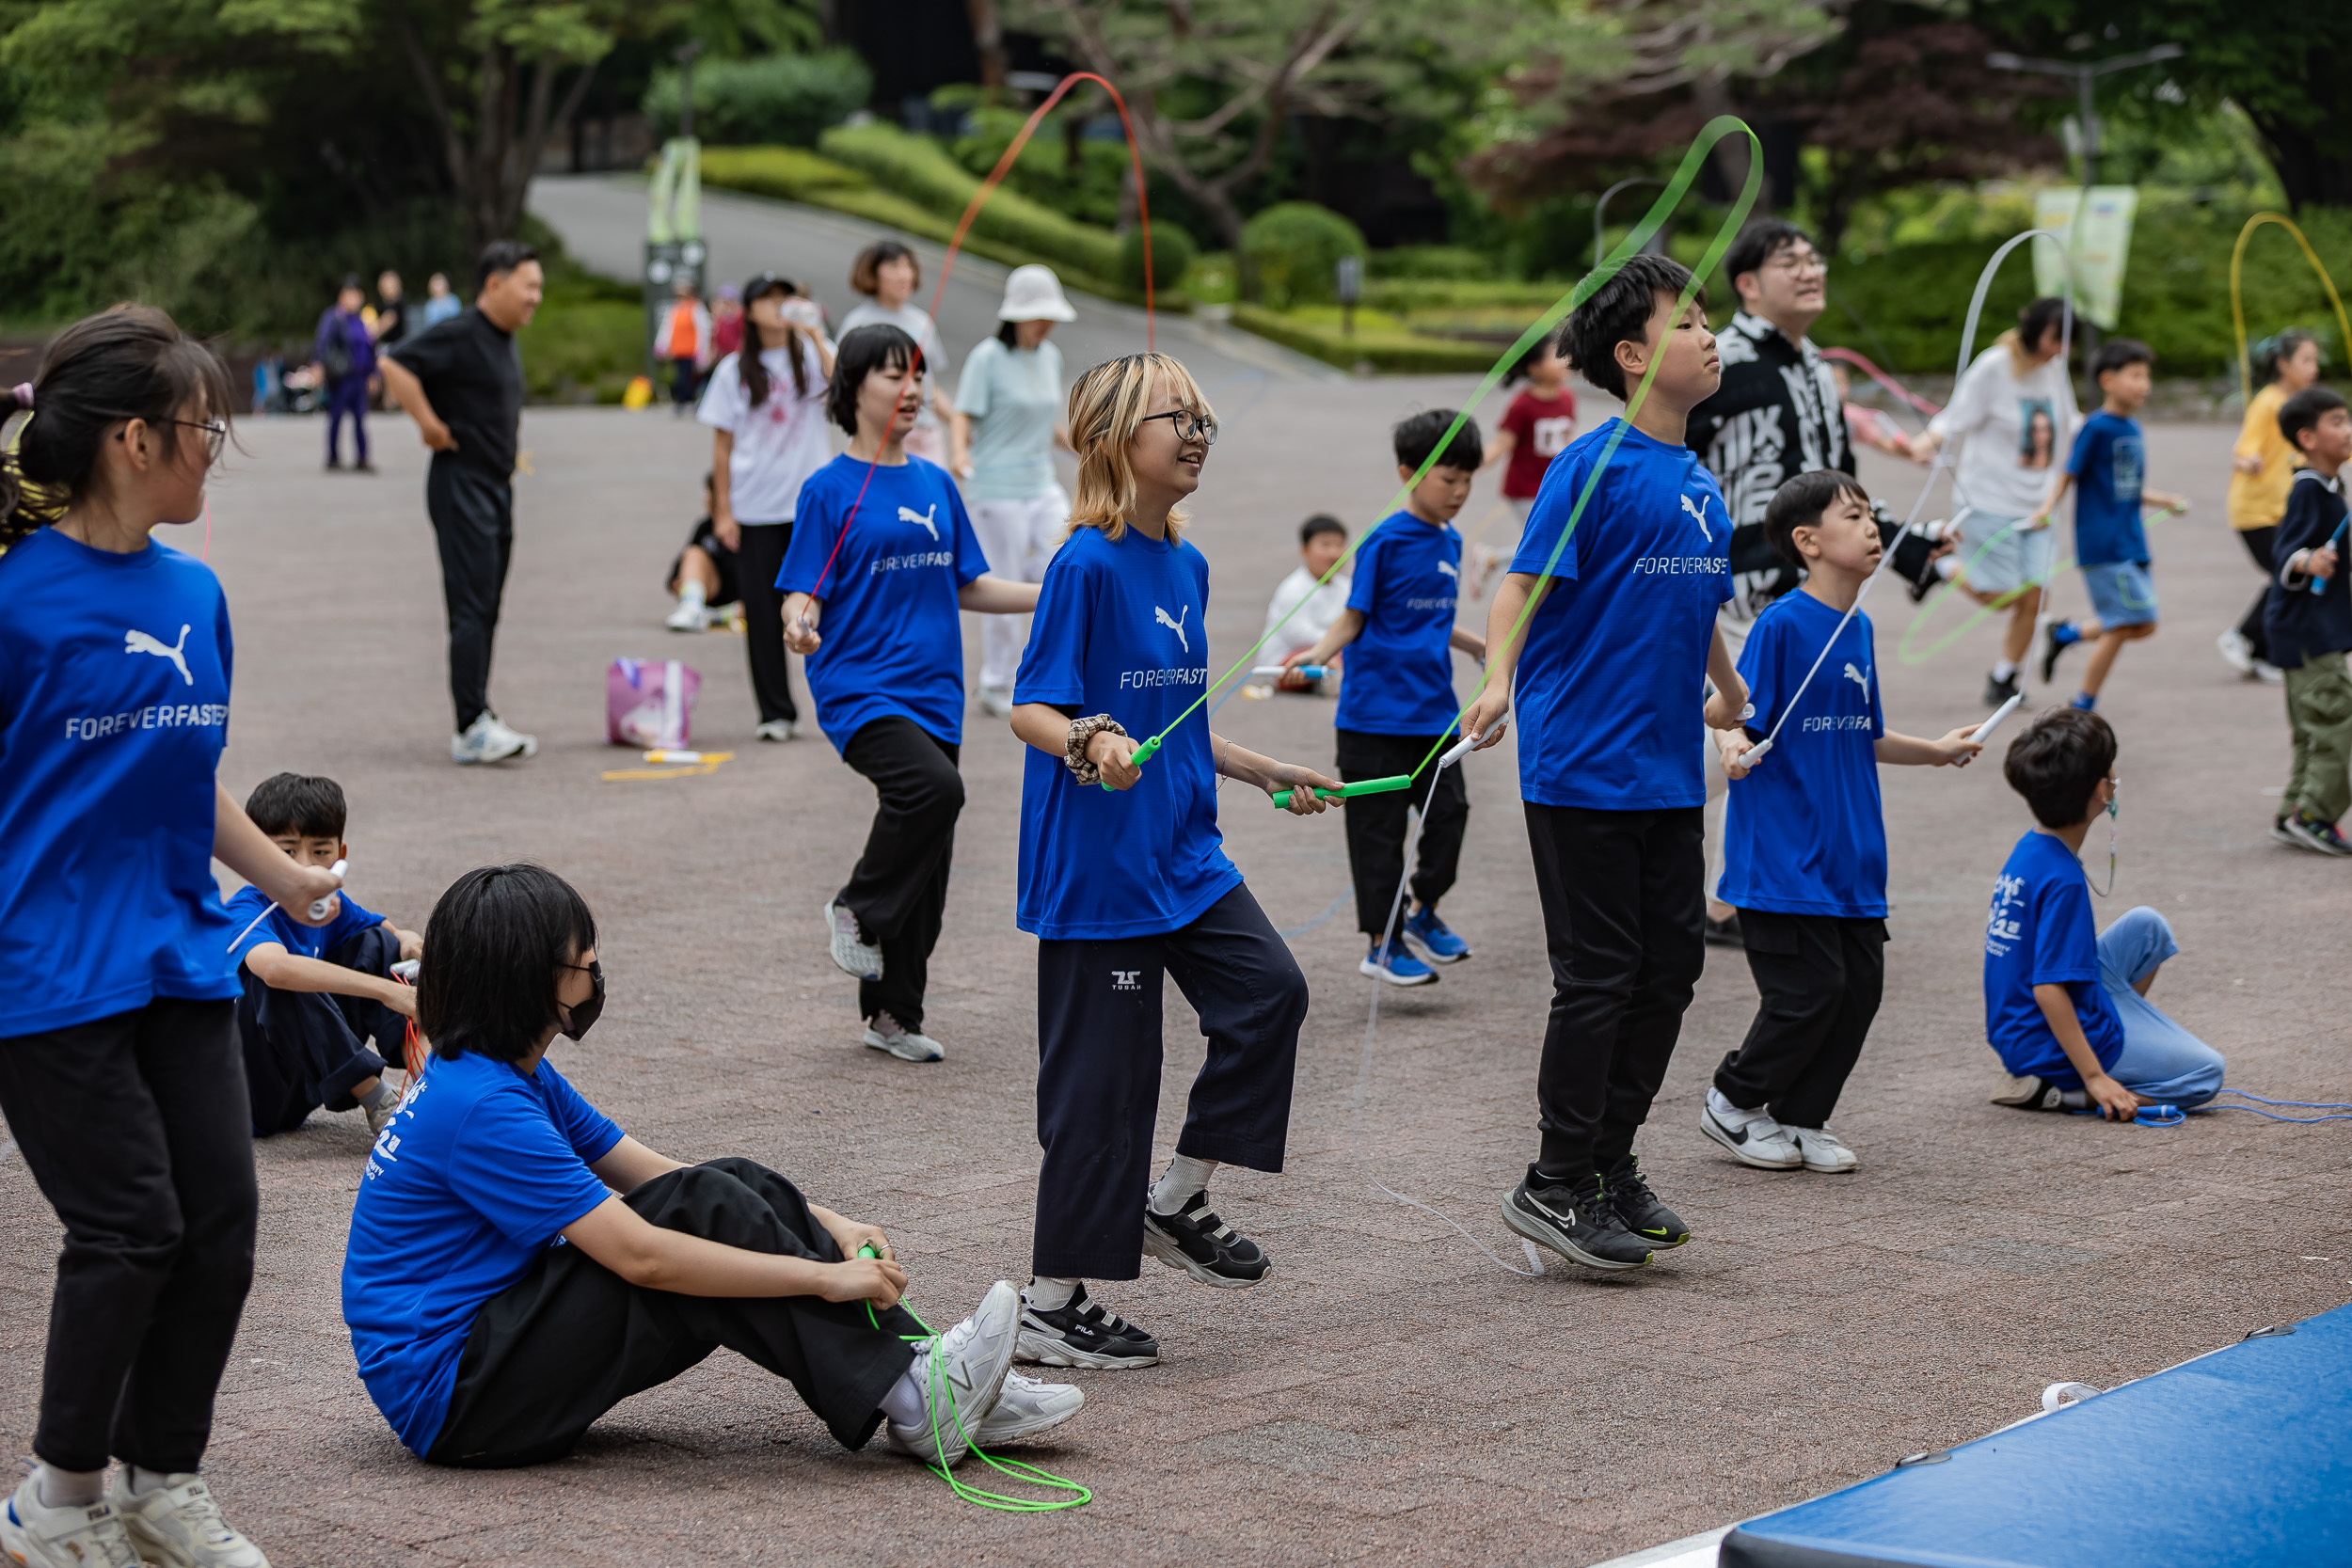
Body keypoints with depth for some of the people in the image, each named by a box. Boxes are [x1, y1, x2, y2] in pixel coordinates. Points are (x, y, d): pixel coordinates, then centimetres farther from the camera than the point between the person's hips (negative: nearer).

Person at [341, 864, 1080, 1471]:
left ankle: (919, 1374, -9)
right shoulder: (480, 1107, -22)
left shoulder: (514, 1076, 10)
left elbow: (652, 1174, 11)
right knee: (702, 1209, -21)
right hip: (450, 1399, -10)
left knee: (740, 1186, -4)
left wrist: (824, 1226, -1)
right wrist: (823, 1277, -21)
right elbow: (641, 1255, -25)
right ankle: (911, 1401, -17)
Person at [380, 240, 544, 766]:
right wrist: (430, 426, -20)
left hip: (497, 486, 9)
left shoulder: (506, 343, 15)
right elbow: (397, 367, -24)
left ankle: (476, 727, 13)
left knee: (486, 612, 10)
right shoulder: (460, 334, -14)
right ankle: (473, 727, -12)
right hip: (461, 484, -9)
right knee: (471, 609, -11)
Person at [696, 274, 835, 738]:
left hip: (811, 503, -1)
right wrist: (723, 510, 1)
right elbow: (722, 444, 7)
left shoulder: (813, 354, 5)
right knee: (762, 608, 1)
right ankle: (776, 713, 9)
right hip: (755, 508, 1)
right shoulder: (734, 370, 6)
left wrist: (814, 334, -17)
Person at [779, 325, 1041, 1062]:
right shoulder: (830, 489, -4)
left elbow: (967, 586, 19)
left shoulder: (936, 485, 13)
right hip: (858, 690, -6)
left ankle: (893, 1014, 20)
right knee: (934, 787, -31)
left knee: (927, 868, 6)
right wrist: (799, 625, -29)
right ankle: (856, 911, -9)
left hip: (932, 693, 6)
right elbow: (802, 594, -6)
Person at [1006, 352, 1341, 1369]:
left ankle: (1176, 1200, 14)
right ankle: (1051, 1306, 8)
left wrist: (1266, 772, 22)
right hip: (1097, 861, -8)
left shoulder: (1186, 565, 11)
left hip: (1184, 853, 8)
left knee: (1268, 992, -3)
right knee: (1101, 1073, -3)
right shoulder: (1088, 565, -14)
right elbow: (1029, 710, -18)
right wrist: (1092, 744, -36)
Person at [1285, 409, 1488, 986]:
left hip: (1434, 711, 6)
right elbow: (1354, 618, -9)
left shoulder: (1449, 542, 11)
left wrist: (1484, 649, 34)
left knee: (1449, 811, 4)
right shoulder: (1386, 541, -10)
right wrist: (1319, 653, -25)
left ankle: (1423, 913, 25)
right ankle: (1383, 943, 10)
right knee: (1379, 827, 1)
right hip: (1377, 715, -6)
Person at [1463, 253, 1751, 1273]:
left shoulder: (1699, 481, 11)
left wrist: (1727, 689, 42)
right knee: (1599, 974, -3)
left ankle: (1611, 1160, 22)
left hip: (1668, 770, 8)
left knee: (1672, 962, 10)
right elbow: (1524, 584, -18)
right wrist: (1497, 679, -34)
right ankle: (1557, 1184, 7)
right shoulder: (1594, 467, -11)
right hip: (1582, 768, -8)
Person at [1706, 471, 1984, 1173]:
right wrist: (1733, 748, -36)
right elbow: (1738, 720, -15)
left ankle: (1802, 1117, 20)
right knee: (1810, 987, -8)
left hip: (1851, 852, 8)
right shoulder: (1782, 623, -12)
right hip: (1783, 850, -8)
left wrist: (1934, 751, 30)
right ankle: (1733, 1102, 12)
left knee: (1860, 984, 6)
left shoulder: (1858, 628, 12)